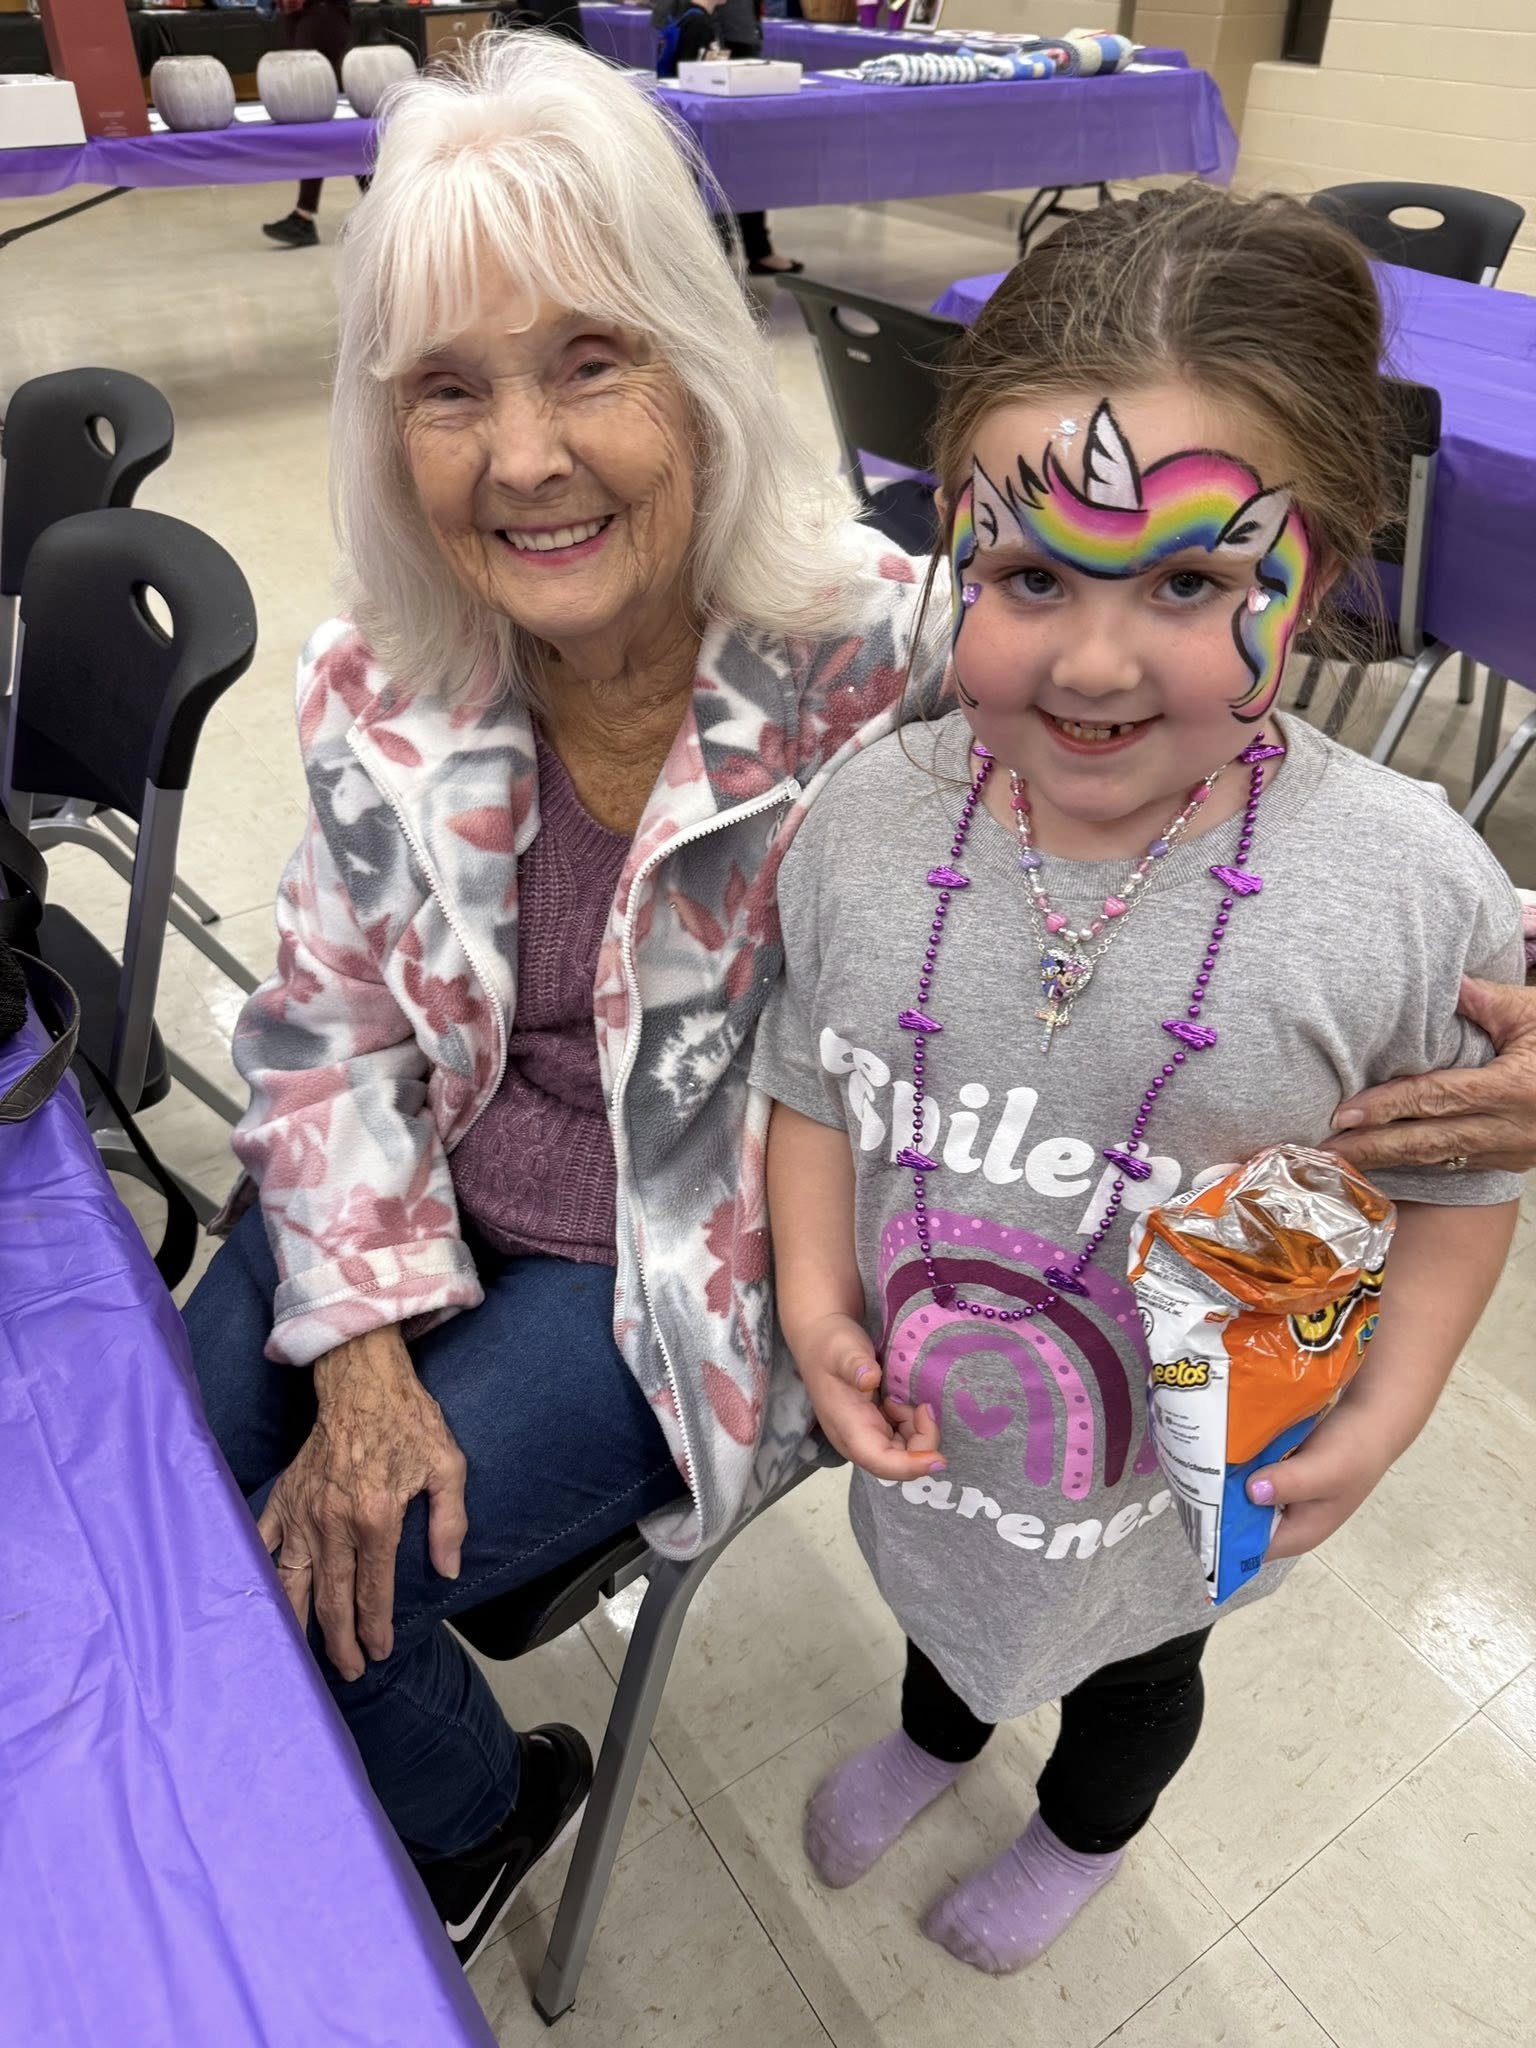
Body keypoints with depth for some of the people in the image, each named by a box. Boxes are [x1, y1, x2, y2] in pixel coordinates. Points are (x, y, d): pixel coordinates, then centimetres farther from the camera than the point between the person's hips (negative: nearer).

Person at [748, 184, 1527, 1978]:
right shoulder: (869, 821, -21)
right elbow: (812, 1075, -6)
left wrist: (1382, 1417, -14)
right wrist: (815, 1293, -15)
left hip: (1193, 1473, -2)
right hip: (927, 1420, 3)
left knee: (1136, 1654, 32)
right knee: (940, 1585, 35)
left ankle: (1083, 1831, 69)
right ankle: (934, 1733, 73)